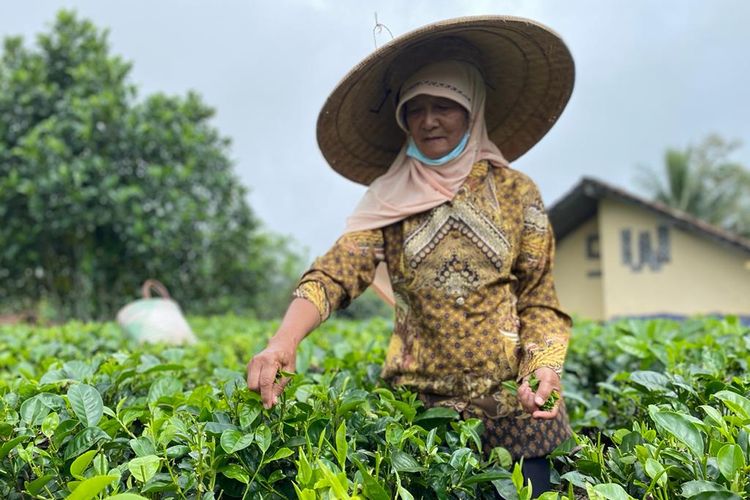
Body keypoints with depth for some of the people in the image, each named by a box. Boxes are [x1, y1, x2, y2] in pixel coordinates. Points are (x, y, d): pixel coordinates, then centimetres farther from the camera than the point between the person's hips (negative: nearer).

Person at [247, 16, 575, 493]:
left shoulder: (516, 192, 1)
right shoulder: (391, 199, 1)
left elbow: (538, 301, 3)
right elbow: (334, 274, -12)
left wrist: (545, 365, -16)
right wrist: (284, 340, -30)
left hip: (511, 401, 0)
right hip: (419, 401, 1)